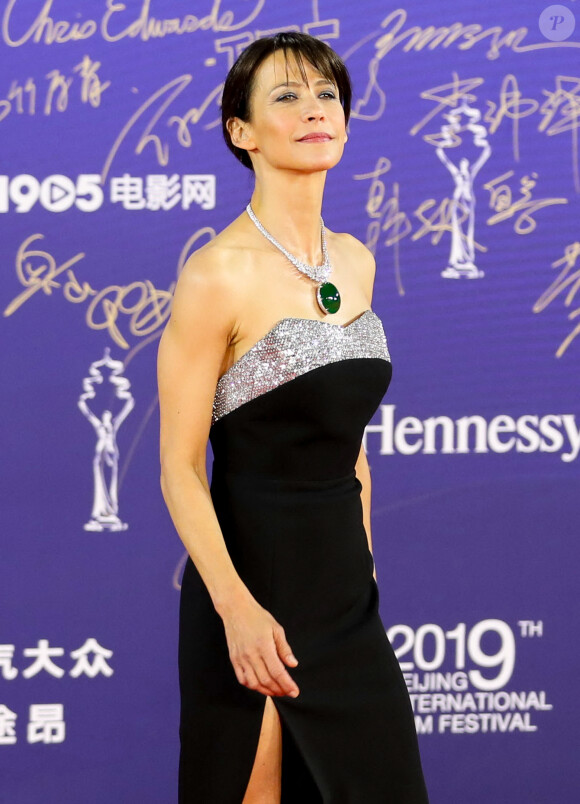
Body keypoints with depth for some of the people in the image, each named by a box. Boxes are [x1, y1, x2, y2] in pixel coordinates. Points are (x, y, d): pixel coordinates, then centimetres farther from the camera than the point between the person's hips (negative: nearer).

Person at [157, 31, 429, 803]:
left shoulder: (355, 262, 8)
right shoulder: (217, 274, -13)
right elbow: (180, 468, -14)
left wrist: (363, 561, 17)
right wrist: (236, 608, -23)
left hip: (345, 585, 7)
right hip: (252, 586, -7)